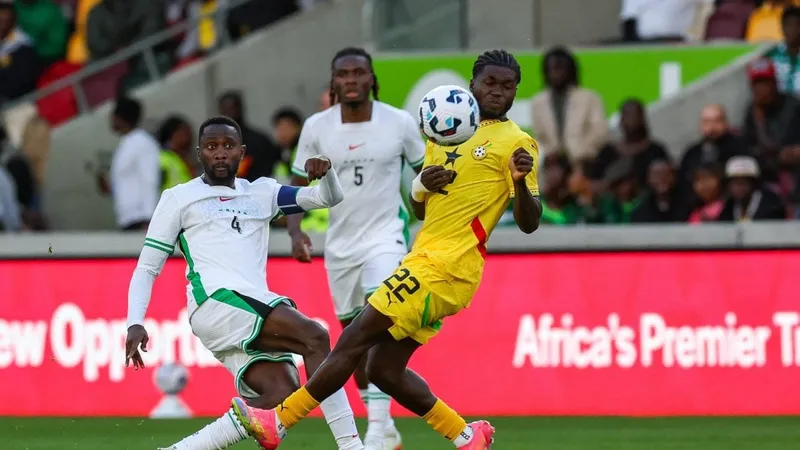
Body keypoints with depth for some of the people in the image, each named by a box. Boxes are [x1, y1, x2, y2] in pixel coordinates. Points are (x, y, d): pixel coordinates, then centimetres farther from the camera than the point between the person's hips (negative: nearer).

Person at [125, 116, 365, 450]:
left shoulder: (261, 193, 24)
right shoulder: (178, 199, 12)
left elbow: (329, 197, 17)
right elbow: (147, 268, 10)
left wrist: (325, 172, -6)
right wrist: (134, 324, -5)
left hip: (256, 312, 6)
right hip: (215, 302, -6)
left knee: (282, 395, -17)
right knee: (313, 337, -23)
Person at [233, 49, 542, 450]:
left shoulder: (516, 143, -4)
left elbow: (529, 223, -10)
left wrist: (520, 182, -30)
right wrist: (422, 185, -2)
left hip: (446, 268, -9)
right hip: (424, 260, 9)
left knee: (356, 337, -9)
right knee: (384, 368, 6)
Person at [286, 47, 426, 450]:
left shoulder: (400, 123, -8)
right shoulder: (316, 128, -4)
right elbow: (298, 187, 3)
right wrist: (295, 232, -13)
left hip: (386, 236, -4)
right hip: (340, 245, 4)